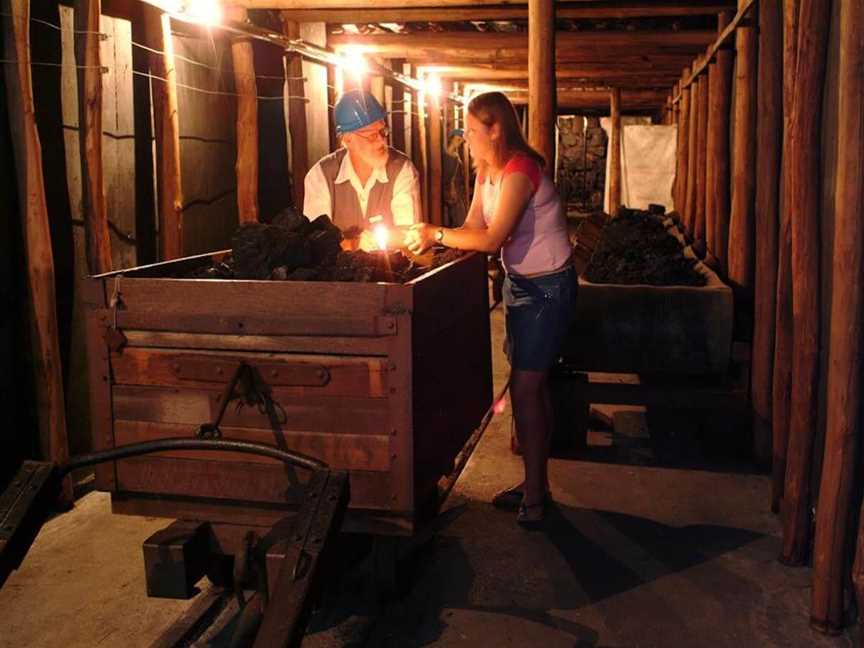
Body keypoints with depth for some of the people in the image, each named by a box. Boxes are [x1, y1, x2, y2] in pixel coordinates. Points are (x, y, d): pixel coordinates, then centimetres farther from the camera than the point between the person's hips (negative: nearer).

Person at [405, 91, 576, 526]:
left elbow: (492, 239, -29)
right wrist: (429, 239, -13)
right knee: (532, 385, 13)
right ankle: (535, 483, 24)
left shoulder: (519, 170, -23)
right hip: (520, 282, 9)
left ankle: (534, 490, 4)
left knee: (525, 387, -8)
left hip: (548, 287, -9)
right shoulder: (487, 170, 7)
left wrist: (436, 234, -21)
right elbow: (473, 228, 2)